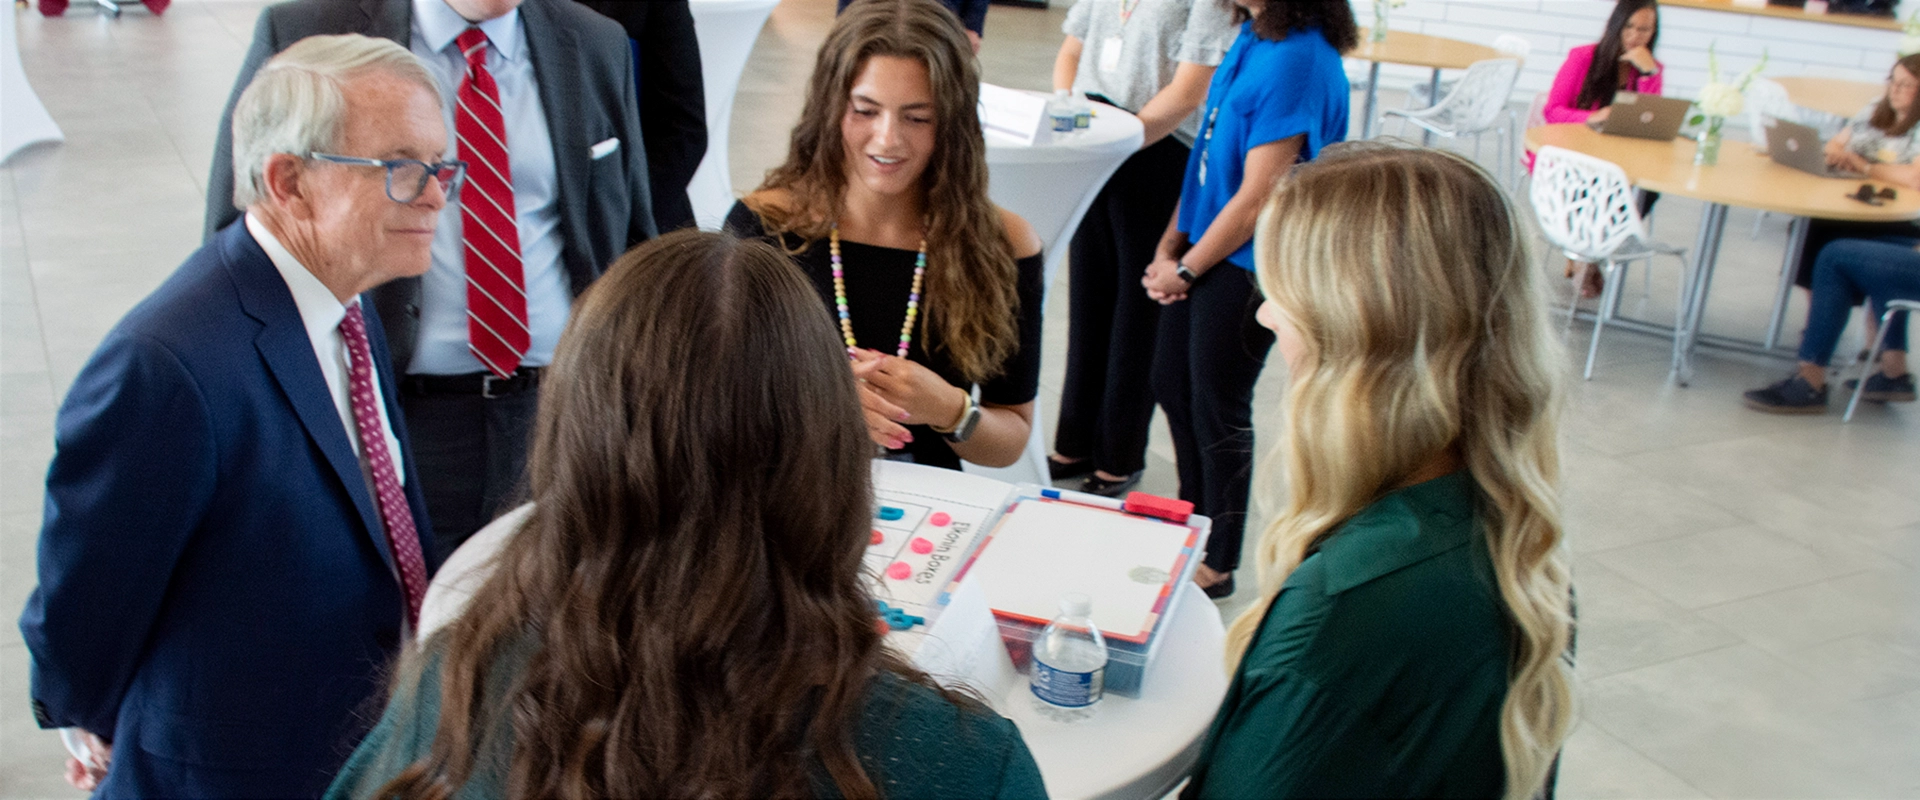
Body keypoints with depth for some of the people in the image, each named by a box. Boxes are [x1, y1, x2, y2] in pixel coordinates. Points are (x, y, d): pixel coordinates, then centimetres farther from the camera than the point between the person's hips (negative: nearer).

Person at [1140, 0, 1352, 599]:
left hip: (1248, 265, -9)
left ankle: (1218, 564, 24)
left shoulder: (1297, 59, -24)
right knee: (1172, 386, 18)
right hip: (1204, 247, 9)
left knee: (1218, 407, 5)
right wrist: (1169, 245, 4)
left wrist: (1185, 269, -12)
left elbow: (1258, 196, -22)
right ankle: (1195, 521, 40)